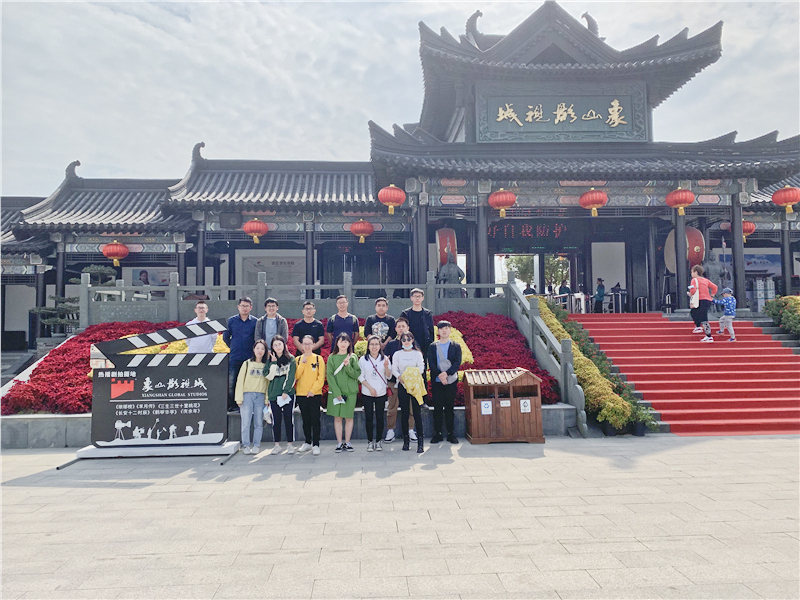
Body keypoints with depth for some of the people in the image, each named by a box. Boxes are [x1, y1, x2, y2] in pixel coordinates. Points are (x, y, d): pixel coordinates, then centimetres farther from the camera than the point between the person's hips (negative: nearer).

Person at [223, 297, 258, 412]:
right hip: (234, 358, 1)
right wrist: (233, 347, 13)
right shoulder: (231, 321, 7)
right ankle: (233, 406, 10)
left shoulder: (255, 322, 2)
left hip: (250, 358, -1)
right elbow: (225, 337, 17)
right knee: (231, 383, 0)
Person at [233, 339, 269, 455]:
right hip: (247, 395, -1)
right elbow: (240, 380, 4)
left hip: (260, 396, 1)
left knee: (259, 423, 3)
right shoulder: (247, 363, 7)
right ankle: (246, 445, 7)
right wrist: (239, 398, -3)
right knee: (246, 422, -3)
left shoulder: (266, 365, 10)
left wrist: (267, 398, 0)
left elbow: (269, 382, 8)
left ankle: (256, 445, 13)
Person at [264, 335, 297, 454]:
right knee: (276, 419, 4)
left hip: (288, 394, -2)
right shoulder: (270, 361, 10)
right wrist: (274, 362, -5)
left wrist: (286, 391, -11)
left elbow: (291, 377, -3)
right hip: (273, 394, 2)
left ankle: (290, 444, 7)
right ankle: (277, 445, 13)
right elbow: (269, 376, -3)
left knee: (289, 418, -1)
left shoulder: (290, 360, 4)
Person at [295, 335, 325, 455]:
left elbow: (321, 377, -4)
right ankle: (308, 442, 23)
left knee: (315, 420, -3)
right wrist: (302, 363, -11)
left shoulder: (319, 359, 1)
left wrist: (313, 390, -12)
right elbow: (296, 376, -4)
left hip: (315, 394, -3)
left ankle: (316, 445, 2)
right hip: (301, 394, 3)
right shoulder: (298, 359, 8)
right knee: (305, 420, 11)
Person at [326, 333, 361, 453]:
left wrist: (348, 366, -17)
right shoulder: (332, 357, 4)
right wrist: (337, 392, -11)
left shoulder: (352, 357, 5)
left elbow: (357, 375, -1)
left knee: (349, 417, 3)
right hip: (335, 392, 0)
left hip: (350, 392, 0)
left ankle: (347, 442, 15)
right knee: (337, 418, 3)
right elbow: (330, 376, -2)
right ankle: (339, 443, 13)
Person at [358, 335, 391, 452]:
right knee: (369, 417, 1)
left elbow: (389, 376, 3)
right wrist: (370, 388, -9)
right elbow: (360, 376, 1)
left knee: (380, 417, 3)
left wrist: (386, 367, -17)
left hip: (381, 393, 0)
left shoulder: (385, 359, 3)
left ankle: (378, 441, 14)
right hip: (367, 394, 0)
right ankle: (370, 441, 12)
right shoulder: (363, 360, 2)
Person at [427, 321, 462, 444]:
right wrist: (440, 375, -16)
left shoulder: (456, 347, 6)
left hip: (451, 380, -1)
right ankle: (438, 433, 9)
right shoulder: (433, 347, 8)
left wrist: (446, 373, -19)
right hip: (437, 381, 1)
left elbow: (457, 363, -5)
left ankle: (451, 434, 10)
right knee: (437, 407, 2)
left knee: (449, 407, 3)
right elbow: (431, 363, -2)